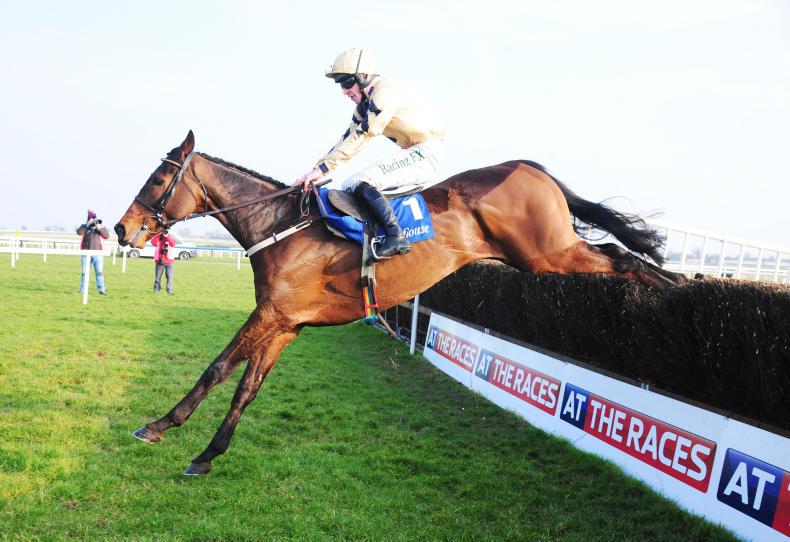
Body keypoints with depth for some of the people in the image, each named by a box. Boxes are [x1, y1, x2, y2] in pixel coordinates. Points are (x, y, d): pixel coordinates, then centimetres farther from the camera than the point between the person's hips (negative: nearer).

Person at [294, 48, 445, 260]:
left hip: (425, 155, -10)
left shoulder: (385, 92, -18)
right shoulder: (365, 101, 12)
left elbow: (359, 138, -23)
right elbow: (347, 138, 11)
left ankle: (395, 237, -29)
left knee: (360, 183, -24)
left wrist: (322, 168, -23)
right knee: (349, 187, 7)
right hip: (412, 154, 10)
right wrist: (317, 169, 1)